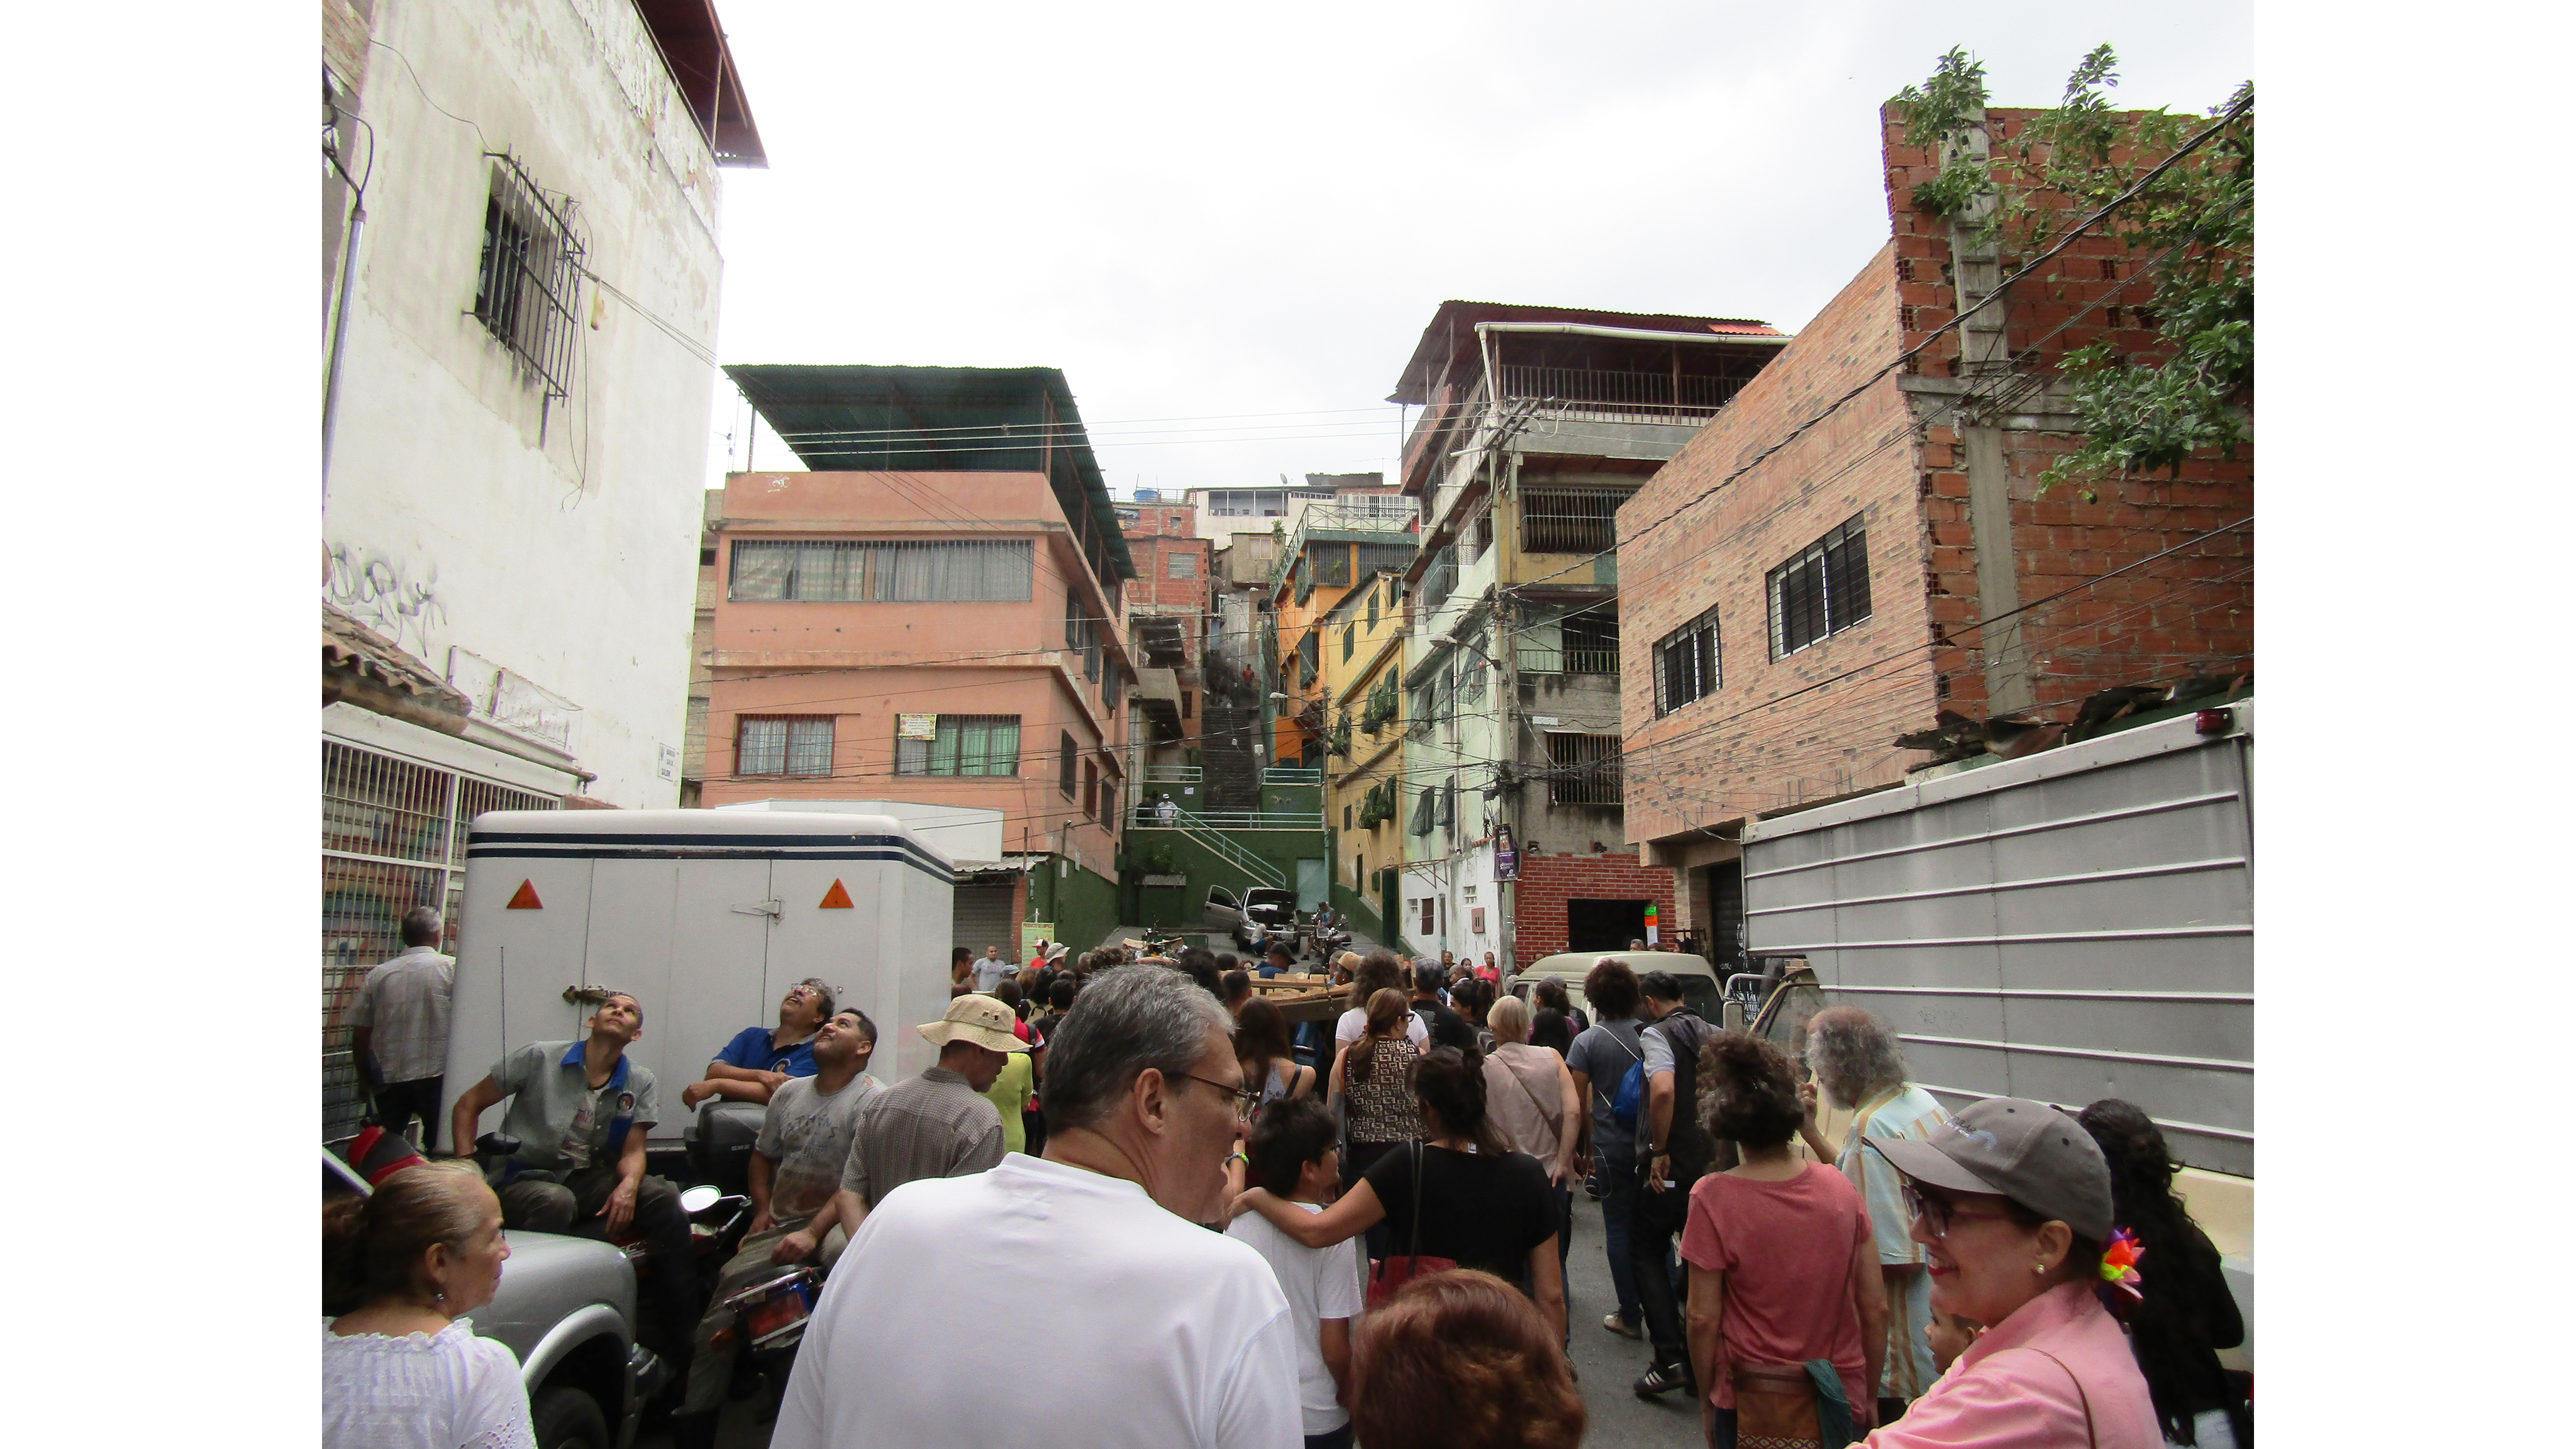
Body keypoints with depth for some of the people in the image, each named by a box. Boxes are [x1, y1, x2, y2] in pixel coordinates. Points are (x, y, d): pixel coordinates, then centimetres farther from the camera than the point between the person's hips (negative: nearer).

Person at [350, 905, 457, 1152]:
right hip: (436, 1074, -3)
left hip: (388, 1078, 4)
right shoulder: (452, 968, -5)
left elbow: (361, 1035, 8)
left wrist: (365, 1079, 18)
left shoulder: (378, 975, 6)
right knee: (439, 1147, 4)